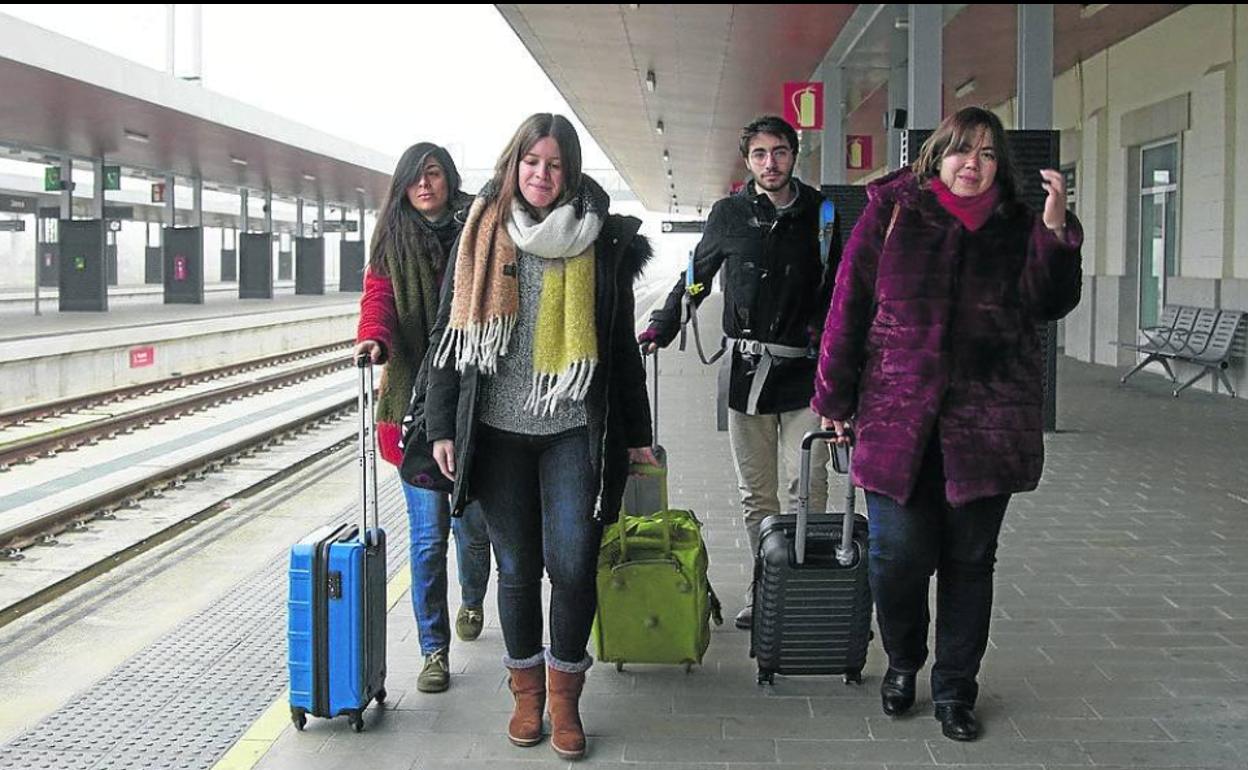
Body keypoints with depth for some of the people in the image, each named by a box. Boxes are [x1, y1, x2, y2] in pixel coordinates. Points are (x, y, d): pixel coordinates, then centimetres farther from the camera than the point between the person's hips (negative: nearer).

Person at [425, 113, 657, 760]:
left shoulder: (603, 241, 4)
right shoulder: (483, 235, 6)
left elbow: (621, 344, 10)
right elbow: (449, 333, 7)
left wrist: (636, 433, 10)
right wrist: (442, 426, 1)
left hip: (574, 430, -1)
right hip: (498, 432, 1)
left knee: (573, 564, -6)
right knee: (517, 567, 8)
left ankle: (565, 696, 14)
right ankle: (526, 690, 26)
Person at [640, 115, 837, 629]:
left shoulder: (819, 211, 6)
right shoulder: (730, 214, 7)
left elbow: (838, 282, 14)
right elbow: (698, 275, 16)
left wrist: (823, 327, -1)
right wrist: (662, 327, 8)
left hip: (803, 370, -1)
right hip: (747, 369, 1)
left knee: (808, 486, -6)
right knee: (755, 492, 7)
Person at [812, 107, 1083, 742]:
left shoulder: (1016, 228, 10)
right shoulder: (892, 213, 4)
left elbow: (1050, 305, 0)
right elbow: (849, 304, 3)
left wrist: (1056, 231, -13)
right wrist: (836, 396, 2)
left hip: (986, 422, 2)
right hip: (897, 417, -2)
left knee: (970, 558, 8)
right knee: (899, 552, -5)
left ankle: (954, 688, 23)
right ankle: (902, 663, 24)